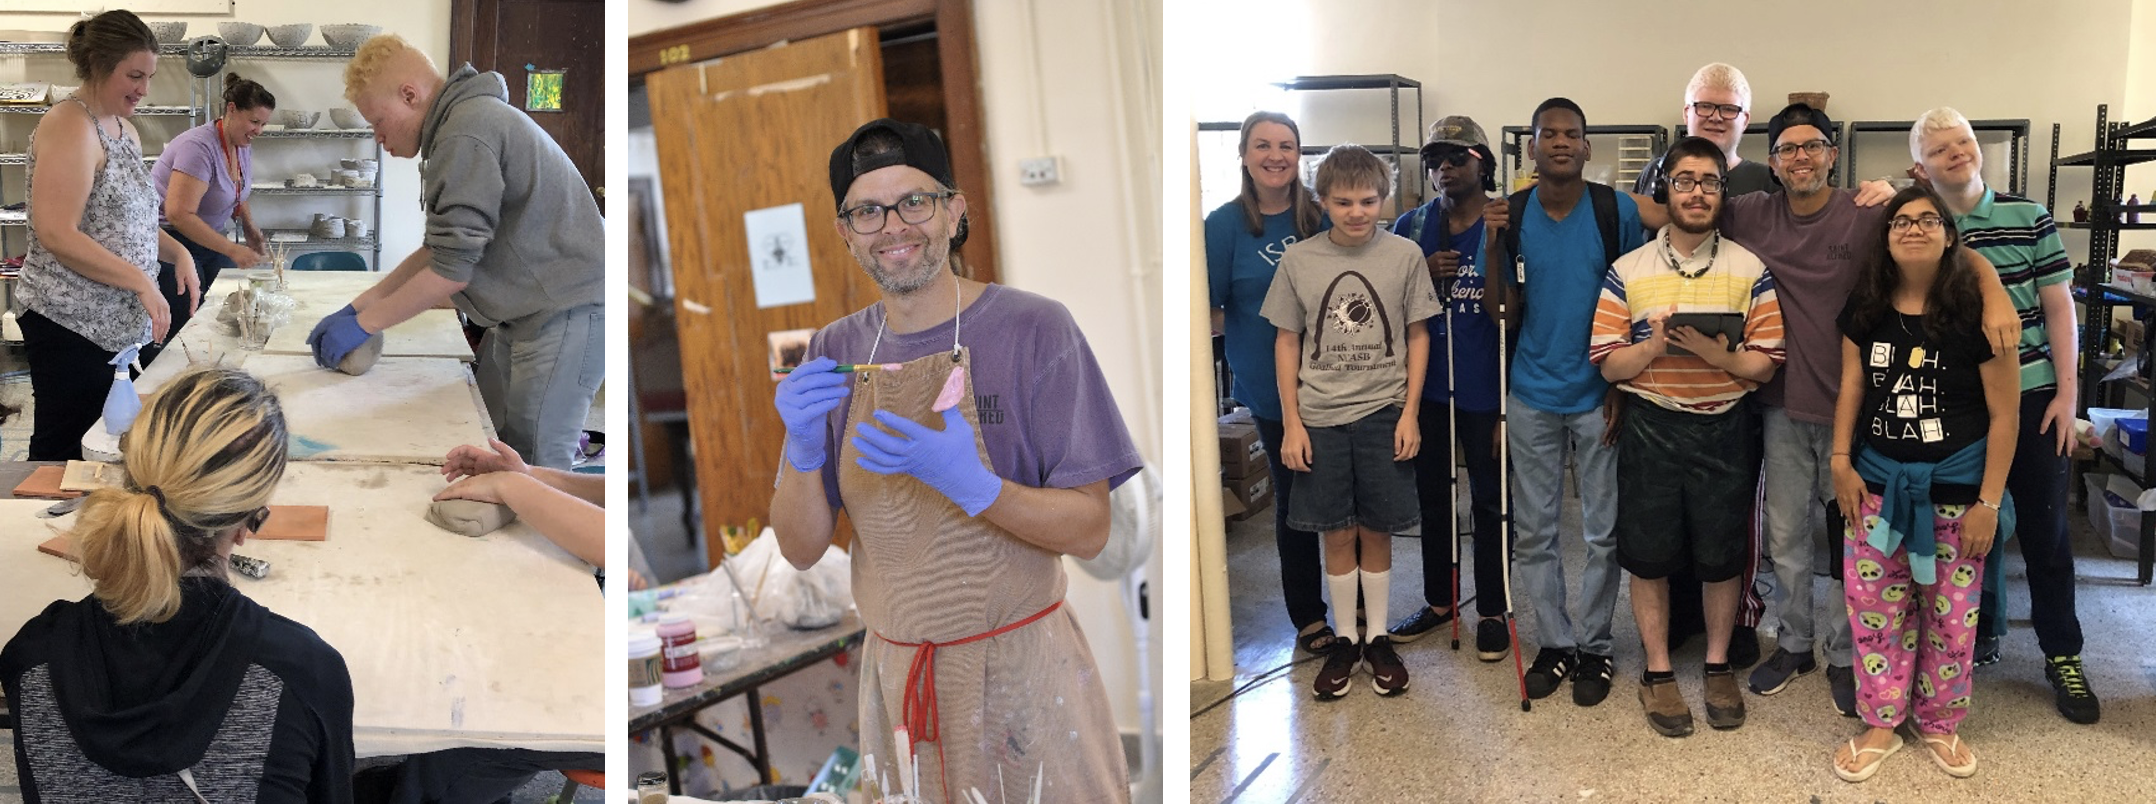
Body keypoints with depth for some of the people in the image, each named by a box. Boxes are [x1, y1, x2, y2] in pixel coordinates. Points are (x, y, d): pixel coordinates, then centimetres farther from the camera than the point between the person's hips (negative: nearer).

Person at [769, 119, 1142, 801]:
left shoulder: (1033, 329, -11)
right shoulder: (833, 354, 2)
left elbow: (1090, 530, -13)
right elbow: (801, 549, 1)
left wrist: (972, 486, -29)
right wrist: (804, 451, -18)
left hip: (1025, 670, -3)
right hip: (896, 675, 4)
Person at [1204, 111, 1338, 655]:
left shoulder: (1323, 217, 1)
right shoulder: (1226, 225, -8)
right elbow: (1209, 312, -7)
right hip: (1274, 390, -3)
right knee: (1294, 502, 10)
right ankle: (1307, 618, 26)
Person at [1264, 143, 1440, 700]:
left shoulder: (1405, 256, -2)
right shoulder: (1298, 260, -1)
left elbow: (1417, 336, 4)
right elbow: (1287, 342, 3)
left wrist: (1410, 413, -2)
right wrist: (1291, 423, -1)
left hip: (1383, 414, 0)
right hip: (1319, 418, 0)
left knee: (1376, 531, 8)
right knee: (1337, 534, 7)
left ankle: (1378, 639, 22)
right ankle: (1344, 640, 21)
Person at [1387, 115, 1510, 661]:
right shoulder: (1412, 227, 5)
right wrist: (1423, 275, -8)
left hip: (1485, 389, -4)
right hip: (1427, 385, 4)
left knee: (1489, 499, 7)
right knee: (1433, 495, 16)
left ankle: (1492, 611, 22)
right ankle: (1438, 600, 32)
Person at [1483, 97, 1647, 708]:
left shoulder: (1617, 210, -6)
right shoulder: (1511, 214, -1)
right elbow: (1504, 313, -1)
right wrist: (1492, 249, -16)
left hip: (1599, 393, -2)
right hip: (1533, 393, 2)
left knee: (1603, 534, 6)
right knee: (1533, 532, 8)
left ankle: (1595, 647, 21)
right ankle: (1555, 643, 23)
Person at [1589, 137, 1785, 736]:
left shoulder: (1750, 271, 1)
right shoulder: (1628, 272, 0)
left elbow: (1764, 366, -3)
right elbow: (1609, 366, -2)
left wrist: (1713, 353, -21)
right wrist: (1655, 345, -21)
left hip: (1724, 429, 0)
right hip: (1650, 428, 0)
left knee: (1722, 556, 10)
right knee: (1648, 557, 6)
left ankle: (1718, 666, 29)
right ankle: (1658, 673, 22)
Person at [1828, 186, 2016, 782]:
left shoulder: (1976, 312, -12)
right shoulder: (1865, 309, 0)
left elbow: (2004, 415, -9)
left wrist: (1989, 501, -10)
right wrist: (1841, 462, 2)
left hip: (1956, 488, -3)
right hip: (1878, 482, 3)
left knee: (1951, 615, 7)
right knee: (1874, 609, 5)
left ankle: (1939, 722, 27)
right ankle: (1880, 724, 19)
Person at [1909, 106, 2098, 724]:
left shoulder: (2028, 218, -1)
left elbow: (2058, 307, 0)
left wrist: (2066, 393, -3)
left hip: (2032, 397, 0)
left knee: (2045, 528, 6)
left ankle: (2063, 655, 18)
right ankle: (1981, 634, 29)